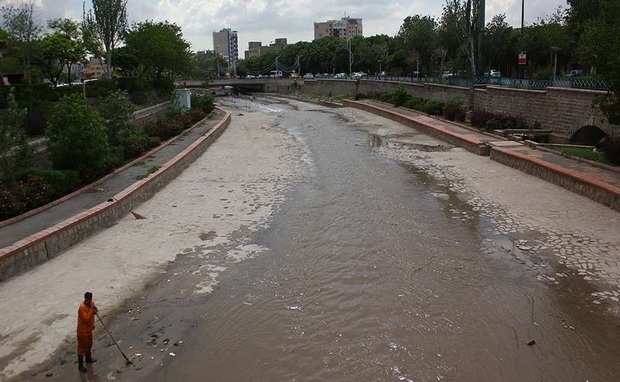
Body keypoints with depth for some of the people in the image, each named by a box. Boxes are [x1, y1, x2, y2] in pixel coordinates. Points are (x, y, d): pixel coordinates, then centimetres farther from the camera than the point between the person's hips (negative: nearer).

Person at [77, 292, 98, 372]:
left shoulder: (91, 303, -5)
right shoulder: (82, 307, -29)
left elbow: (94, 313, 13)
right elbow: (86, 319, -34)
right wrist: (91, 309, -35)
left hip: (89, 329, 8)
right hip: (82, 330, -8)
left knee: (89, 345, 25)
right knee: (82, 348, 3)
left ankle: (88, 358, 46)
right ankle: (80, 365, 15)